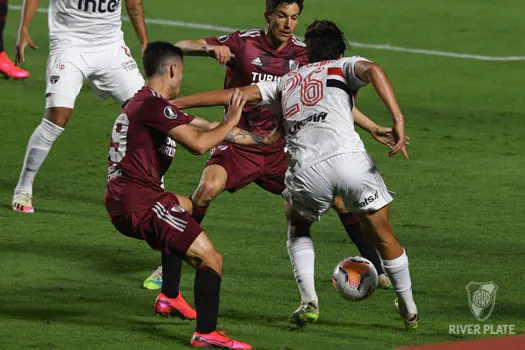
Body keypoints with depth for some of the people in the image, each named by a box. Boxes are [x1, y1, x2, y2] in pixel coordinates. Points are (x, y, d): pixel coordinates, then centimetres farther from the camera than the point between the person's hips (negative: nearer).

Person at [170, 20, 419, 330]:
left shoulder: (287, 81, 30)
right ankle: (409, 310, 22)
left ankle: (308, 300, 16)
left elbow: (230, 95, 28)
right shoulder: (345, 66, 22)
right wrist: (398, 120, -10)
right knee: (383, 235, 16)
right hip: (349, 158, -2)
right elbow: (373, 71, -2)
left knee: (298, 228, 31)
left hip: (305, 168, 2)